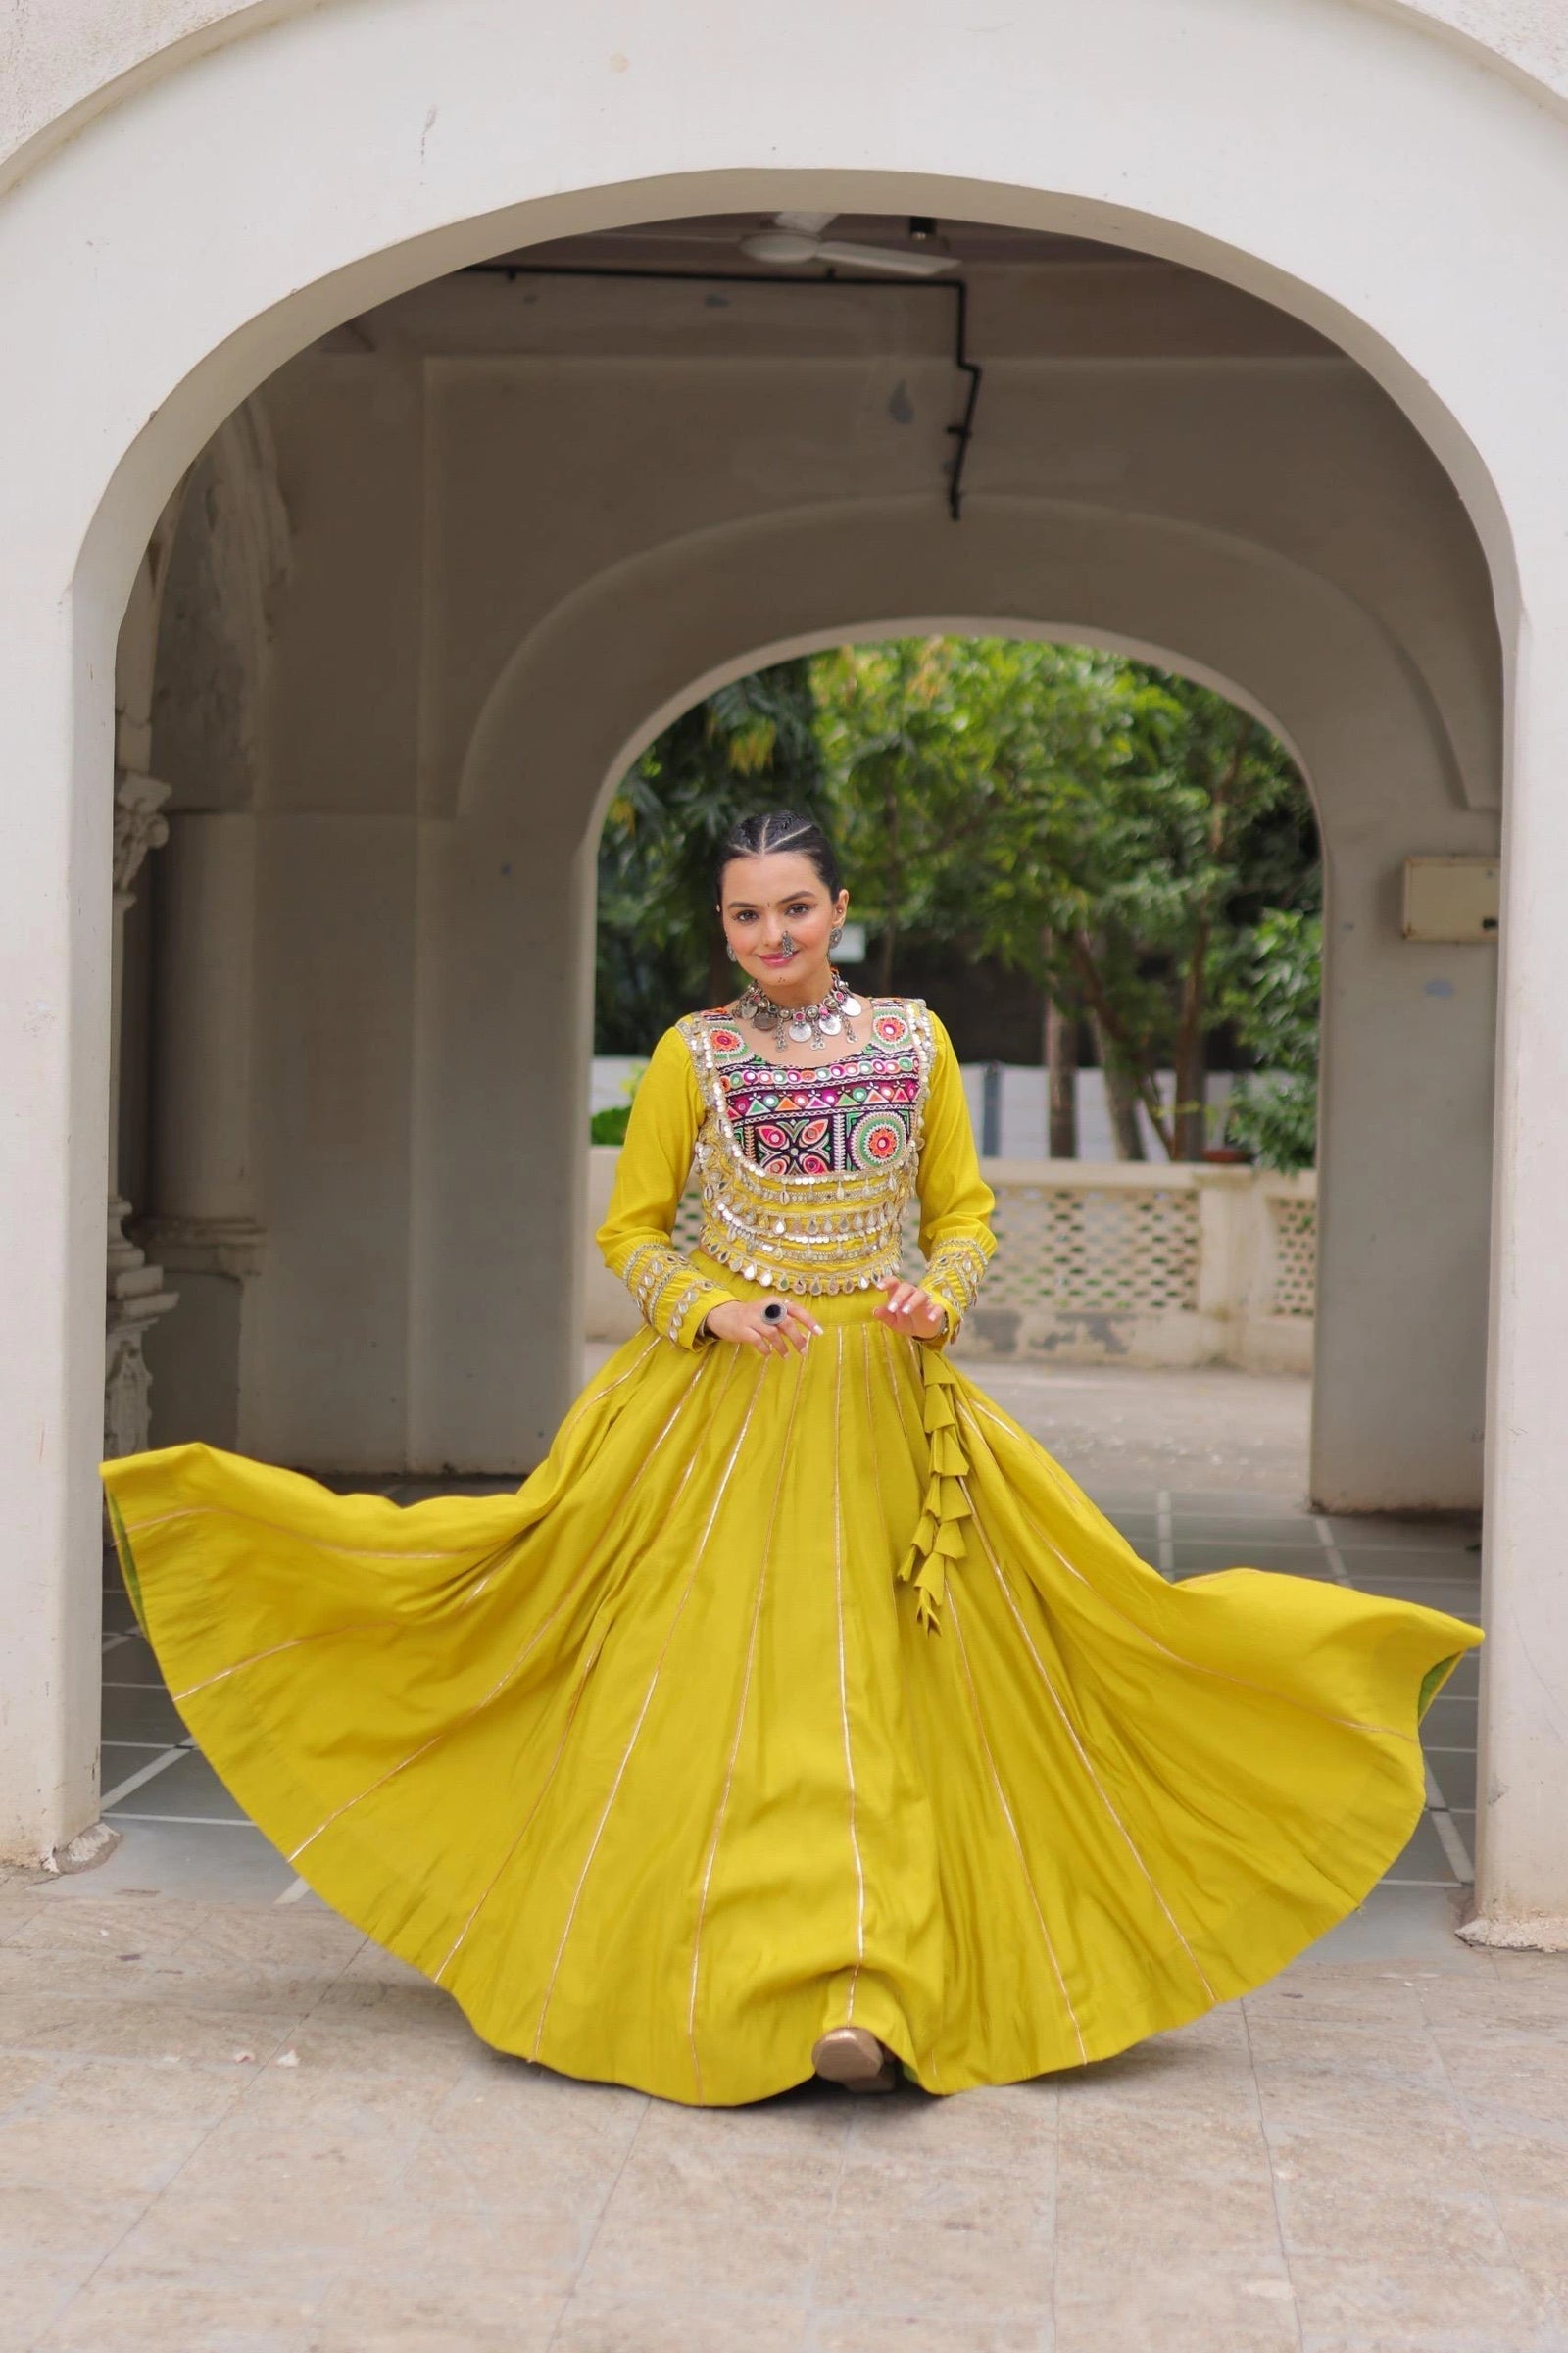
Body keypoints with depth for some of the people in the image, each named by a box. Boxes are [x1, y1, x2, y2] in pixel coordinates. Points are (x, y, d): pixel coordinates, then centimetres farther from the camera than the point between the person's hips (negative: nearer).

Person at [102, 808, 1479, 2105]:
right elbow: (630, 1229, 5)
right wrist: (719, 1310, -11)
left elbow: (965, 1214, 11)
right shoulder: (692, 1053, 2)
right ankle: (707, 1976, 9)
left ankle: (852, 1996, -8)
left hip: (880, 1408, 1)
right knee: (710, 1684, -3)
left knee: (866, 1692, -5)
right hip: (719, 1400, -1)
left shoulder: (914, 1038, 6)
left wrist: (939, 1296, -9)